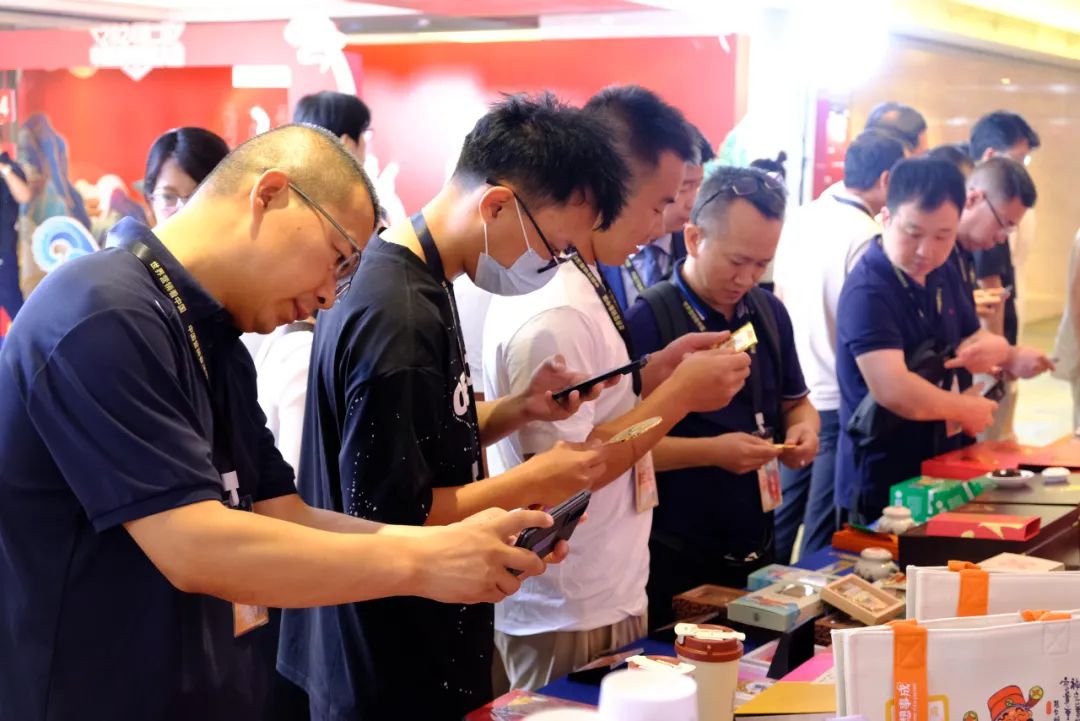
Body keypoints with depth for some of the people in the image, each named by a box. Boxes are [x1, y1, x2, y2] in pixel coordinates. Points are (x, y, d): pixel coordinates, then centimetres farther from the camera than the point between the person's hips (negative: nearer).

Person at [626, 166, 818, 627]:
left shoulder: (769, 313, 7)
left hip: (757, 552, 6)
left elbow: (795, 401, 19)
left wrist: (803, 428, -3)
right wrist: (712, 451, -24)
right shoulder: (649, 319, -14)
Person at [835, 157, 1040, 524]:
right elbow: (893, 390, -34)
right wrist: (967, 408, -17)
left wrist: (994, 348, -9)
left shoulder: (943, 275, 4)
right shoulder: (868, 292, -23)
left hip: (942, 472, 8)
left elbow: (975, 337, 16)